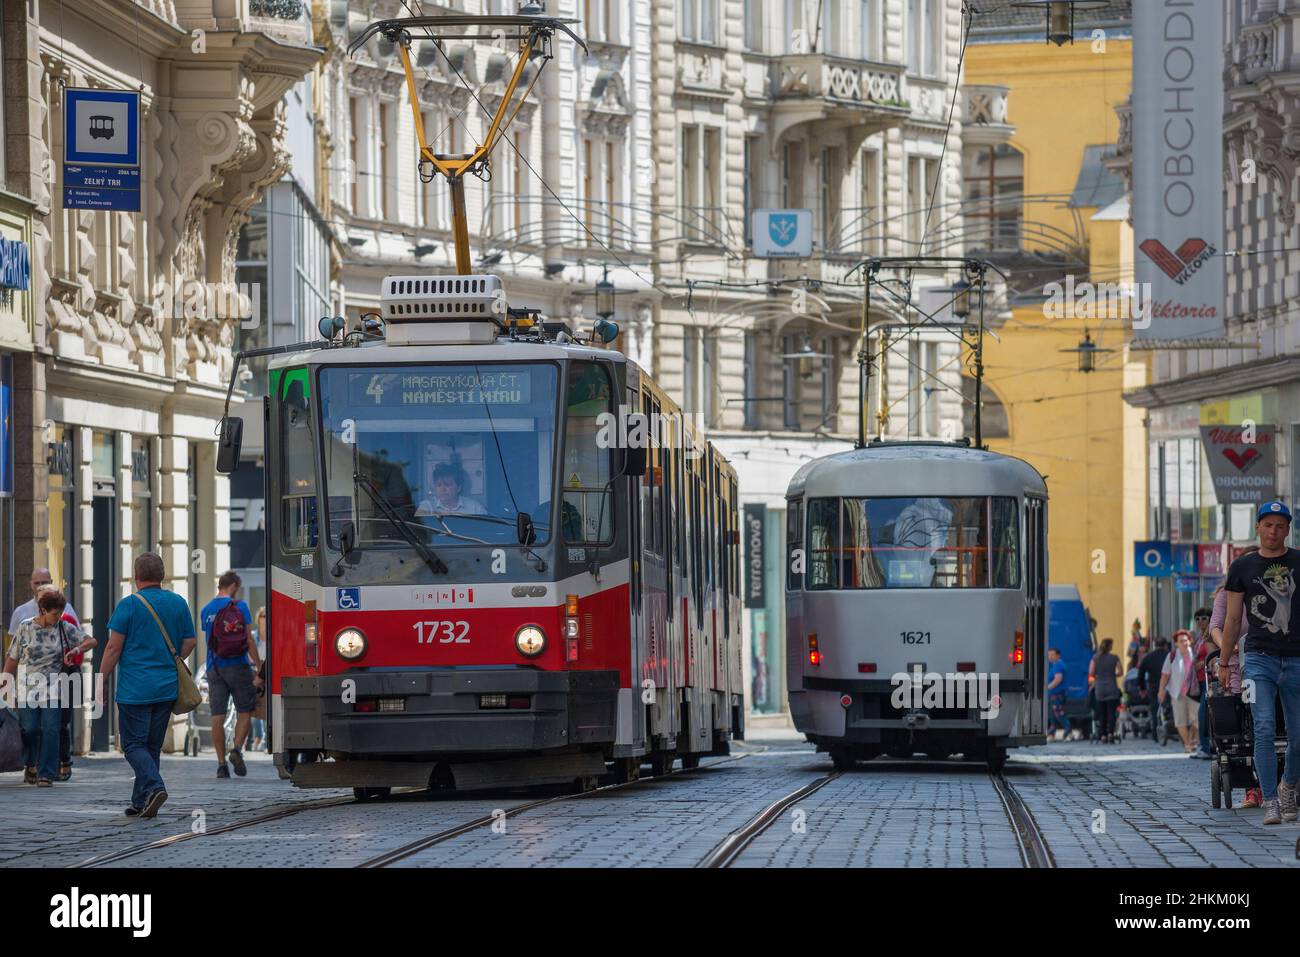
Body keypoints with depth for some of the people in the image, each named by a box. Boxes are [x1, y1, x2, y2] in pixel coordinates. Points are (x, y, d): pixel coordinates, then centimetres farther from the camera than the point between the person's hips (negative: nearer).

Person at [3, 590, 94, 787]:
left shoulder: (64, 628, 4)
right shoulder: (25, 627, 2)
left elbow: (91, 641, 5)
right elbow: (12, 659, 7)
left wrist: (76, 650, -14)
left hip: (54, 690, 0)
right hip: (29, 688, 0)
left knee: (50, 729, -8)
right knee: (29, 729, -5)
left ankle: (46, 774, -4)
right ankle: (30, 765, 23)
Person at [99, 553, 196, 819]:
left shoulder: (129, 605, -8)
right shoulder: (178, 603, 7)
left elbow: (114, 647, -9)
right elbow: (190, 641, 12)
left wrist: (101, 680, -1)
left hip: (135, 688, -5)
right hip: (167, 688, 5)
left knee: (134, 745, -2)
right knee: (153, 746, 13)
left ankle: (154, 787, -23)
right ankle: (141, 803, 14)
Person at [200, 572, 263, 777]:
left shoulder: (206, 611, 8)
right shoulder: (239, 607, -5)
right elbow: (249, 640, -10)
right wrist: (259, 668, -7)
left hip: (214, 668, 3)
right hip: (238, 666, -3)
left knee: (217, 716, 2)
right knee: (244, 712, 9)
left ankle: (221, 764, 0)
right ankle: (237, 748, -12)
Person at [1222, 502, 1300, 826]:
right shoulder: (1242, 567, 6)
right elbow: (1232, 619, 11)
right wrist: (1223, 663, 10)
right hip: (1259, 659, -1)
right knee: (1264, 730, -14)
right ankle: (1270, 801, -10)